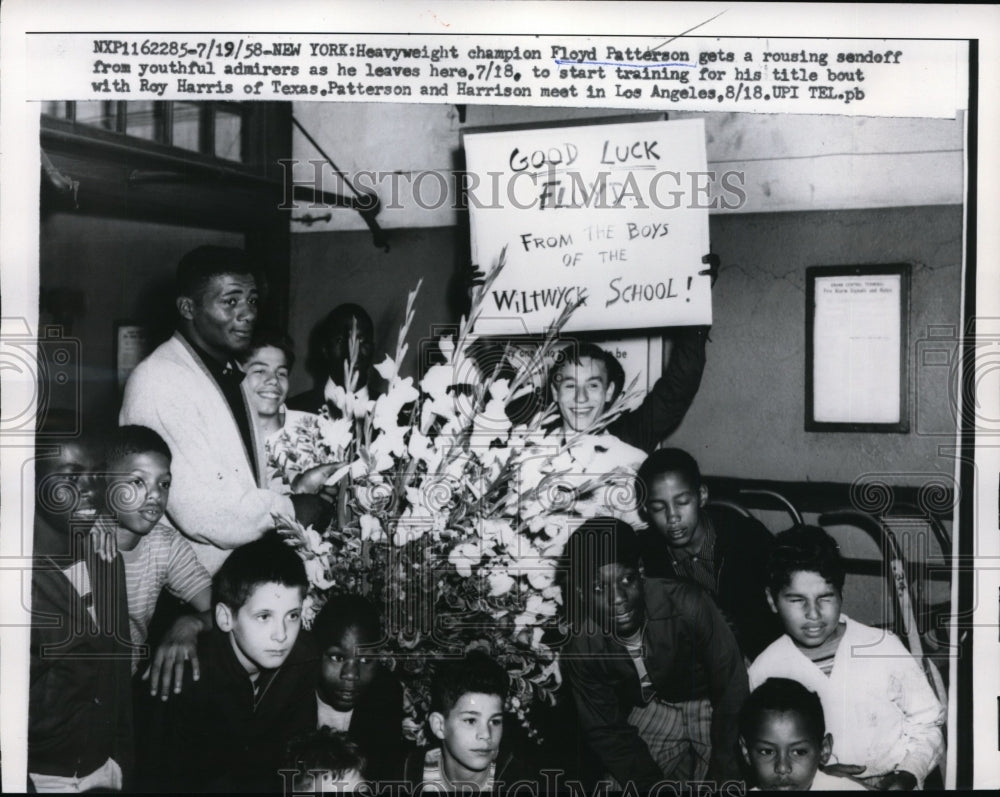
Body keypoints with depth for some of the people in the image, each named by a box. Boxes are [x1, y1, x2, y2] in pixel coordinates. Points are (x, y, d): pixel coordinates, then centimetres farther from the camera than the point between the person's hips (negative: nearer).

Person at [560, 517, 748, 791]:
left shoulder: (687, 604, -34)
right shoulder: (579, 649, -23)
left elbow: (732, 689, -26)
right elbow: (605, 730, -12)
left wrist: (723, 774, -28)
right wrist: (652, 786, -23)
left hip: (710, 703, -3)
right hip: (649, 709, 3)